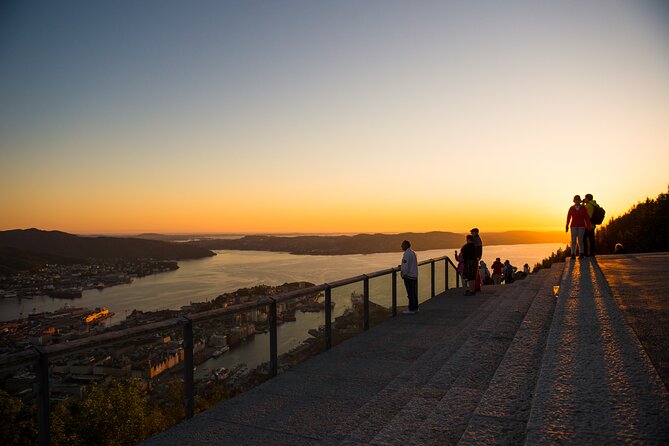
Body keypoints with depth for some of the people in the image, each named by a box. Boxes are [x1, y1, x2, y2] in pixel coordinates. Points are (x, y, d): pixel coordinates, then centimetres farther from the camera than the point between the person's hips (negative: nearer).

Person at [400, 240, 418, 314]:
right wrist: (402, 266, 20)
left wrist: (403, 274, -9)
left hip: (409, 276, -10)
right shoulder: (412, 252, 13)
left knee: (410, 293, -4)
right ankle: (415, 307, 24)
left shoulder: (407, 254, -19)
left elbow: (406, 266, -22)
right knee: (414, 293, 16)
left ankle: (411, 309, 1)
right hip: (414, 276, 10)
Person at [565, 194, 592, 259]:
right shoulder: (571, 208, 5)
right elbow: (568, 218, 8)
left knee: (580, 240, -3)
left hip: (581, 226, -1)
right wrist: (567, 226, 8)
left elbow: (587, 217, 1)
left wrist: (589, 226, -2)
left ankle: (581, 254, 6)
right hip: (573, 226, 1)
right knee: (573, 241, -2)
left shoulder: (583, 208, 2)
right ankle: (573, 254, -1)